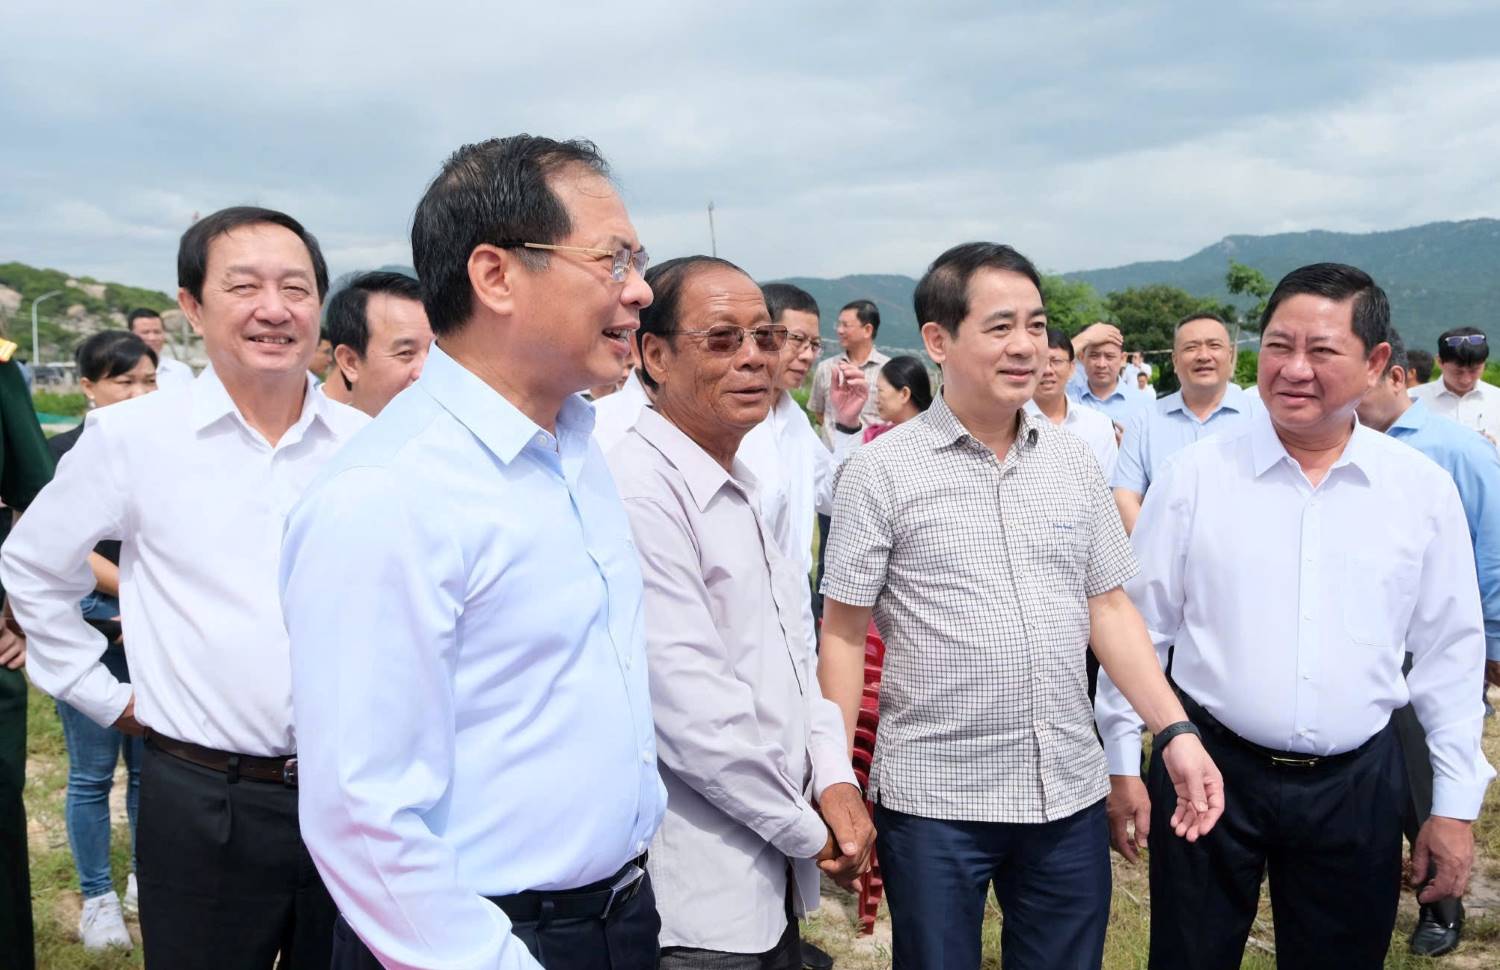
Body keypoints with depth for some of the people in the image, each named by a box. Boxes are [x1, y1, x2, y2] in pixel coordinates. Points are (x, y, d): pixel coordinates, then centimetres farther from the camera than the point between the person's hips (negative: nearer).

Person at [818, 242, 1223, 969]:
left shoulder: (1072, 460, 5)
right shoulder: (881, 473, -8)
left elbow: (1108, 607, 10)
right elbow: (843, 635, -5)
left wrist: (1176, 731, 1)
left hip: (1071, 796, 4)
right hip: (933, 800, -3)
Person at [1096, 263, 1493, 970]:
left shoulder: (1424, 491, 0)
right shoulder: (1194, 474, -5)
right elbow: (1137, 625, 0)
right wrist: (1123, 763, 1)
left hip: (1358, 785, 2)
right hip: (1210, 769, -1)